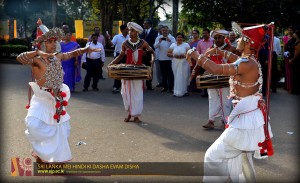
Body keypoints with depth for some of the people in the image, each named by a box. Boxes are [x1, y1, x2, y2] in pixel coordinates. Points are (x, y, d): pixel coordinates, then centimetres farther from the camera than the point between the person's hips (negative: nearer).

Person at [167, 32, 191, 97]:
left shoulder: (186, 45, 6)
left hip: (184, 63, -1)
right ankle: (177, 91, 3)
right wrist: (174, 55, -12)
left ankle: (184, 91, 5)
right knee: (177, 77, -2)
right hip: (175, 63, 1)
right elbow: (168, 53, 5)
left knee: (184, 76, -4)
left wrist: (184, 55, -18)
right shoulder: (173, 45, 10)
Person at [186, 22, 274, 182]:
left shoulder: (248, 64, -22)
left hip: (247, 119, -11)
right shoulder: (249, 61, 8)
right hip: (248, 116, 11)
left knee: (215, 155, -2)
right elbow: (234, 58, 31)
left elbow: (216, 69, -30)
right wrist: (217, 51, 18)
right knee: (239, 157, 26)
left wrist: (196, 55, -17)